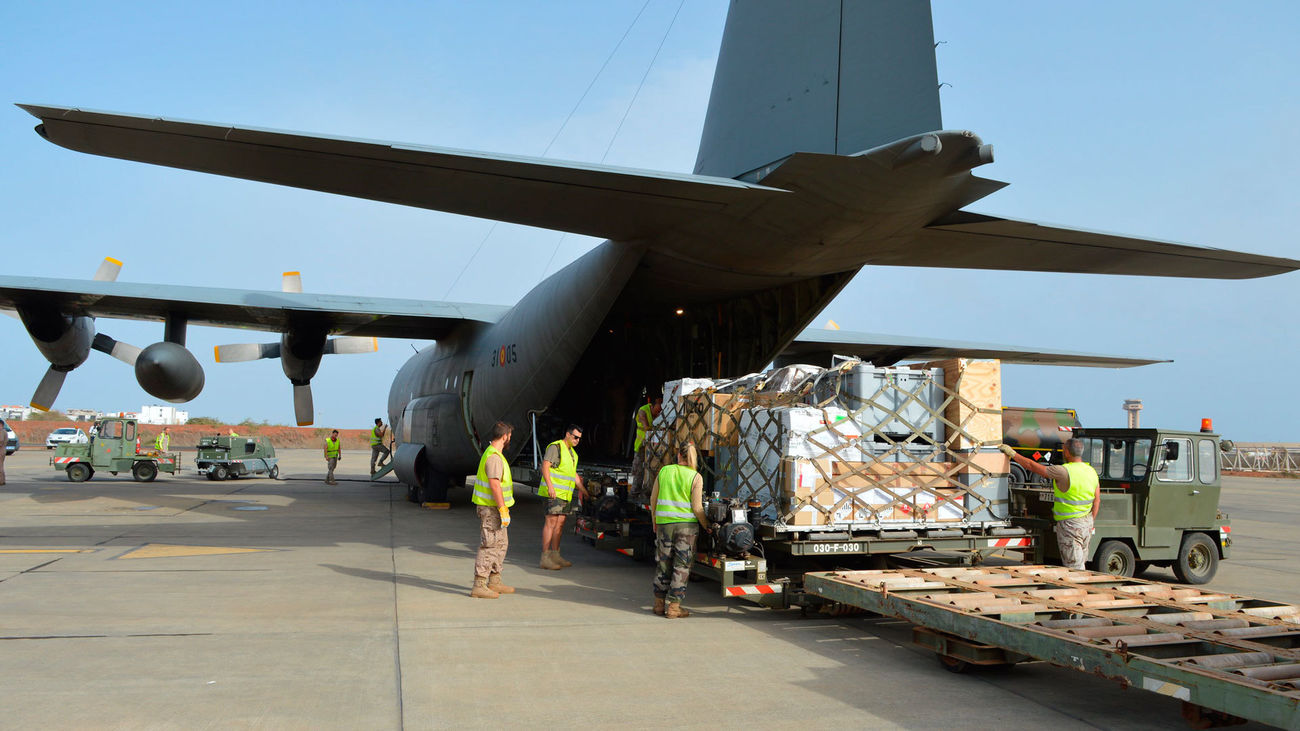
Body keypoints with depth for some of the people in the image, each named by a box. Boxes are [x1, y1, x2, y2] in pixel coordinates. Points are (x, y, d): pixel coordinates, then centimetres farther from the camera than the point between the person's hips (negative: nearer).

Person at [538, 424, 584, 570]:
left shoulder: (572, 453, 21)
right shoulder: (555, 447, -7)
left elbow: (574, 474, 28)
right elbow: (545, 466, -16)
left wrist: (584, 491, 26)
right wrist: (550, 486, -26)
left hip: (565, 493, 9)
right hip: (554, 492, -9)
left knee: (560, 523, 9)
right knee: (551, 522, -11)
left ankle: (555, 555, 15)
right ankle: (545, 558, -11)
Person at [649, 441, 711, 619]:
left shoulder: (664, 471, 3)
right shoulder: (696, 477, -6)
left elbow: (653, 499, 7)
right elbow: (697, 508, -9)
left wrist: (655, 522, 19)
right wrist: (707, 526, 4)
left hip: (664, 523, 3)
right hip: (687, 524, -3)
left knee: (663, 564, 14)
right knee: (682, 566, 4)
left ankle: (659, 603, 21)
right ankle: (673, 607, 4)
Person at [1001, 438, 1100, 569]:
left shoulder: (1064, 472, -19)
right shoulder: (1092, 472, 5)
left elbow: (1032, 466, -14)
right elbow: (1097, 500, 10)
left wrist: (1012, 453, -3)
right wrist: (1089, 524, 18)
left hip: (1069, 525, -8)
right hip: (1086, 523, 8)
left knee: (1074, 567, -3)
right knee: (1080, 564, 18)